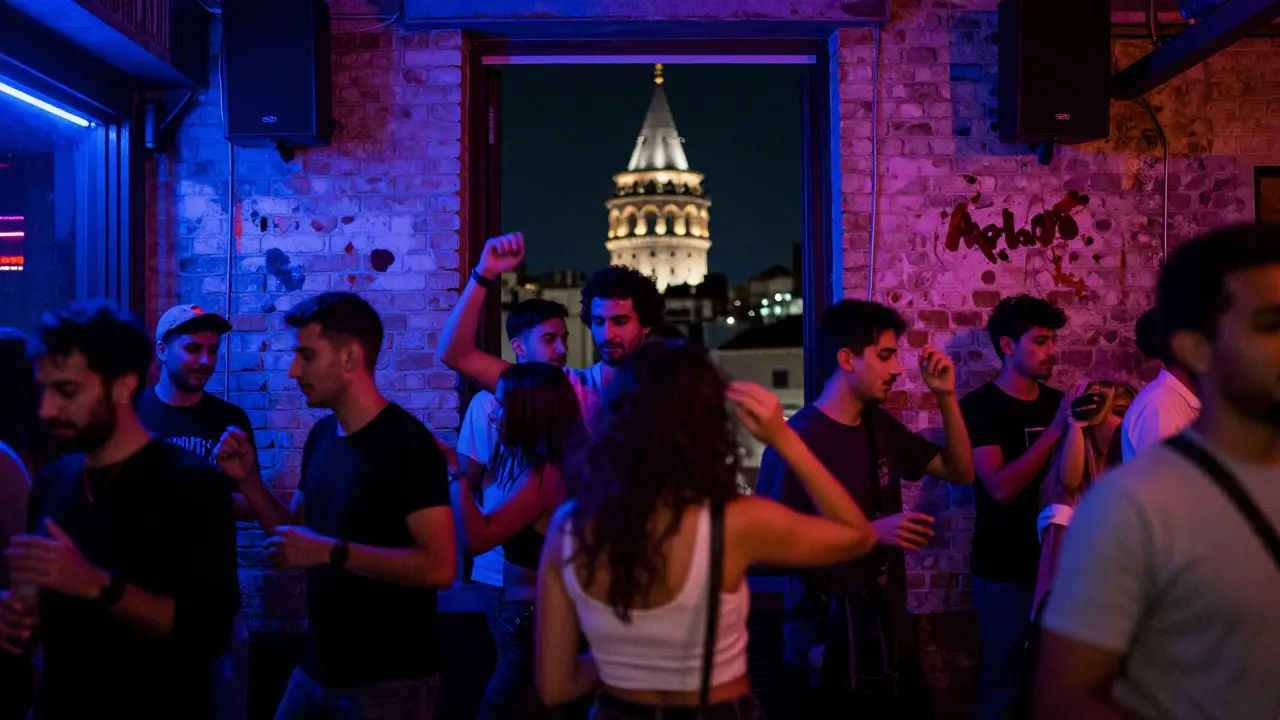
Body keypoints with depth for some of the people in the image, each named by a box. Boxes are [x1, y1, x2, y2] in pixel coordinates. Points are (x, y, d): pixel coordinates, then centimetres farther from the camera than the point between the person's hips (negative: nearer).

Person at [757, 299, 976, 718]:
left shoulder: (881, 425, 6)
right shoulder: (796, 440, -19)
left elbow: (962, 473, 12)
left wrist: (946, 398, -1)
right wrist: (869, 532, -25)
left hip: (891, 636, 7)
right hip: (827, 649, -7)